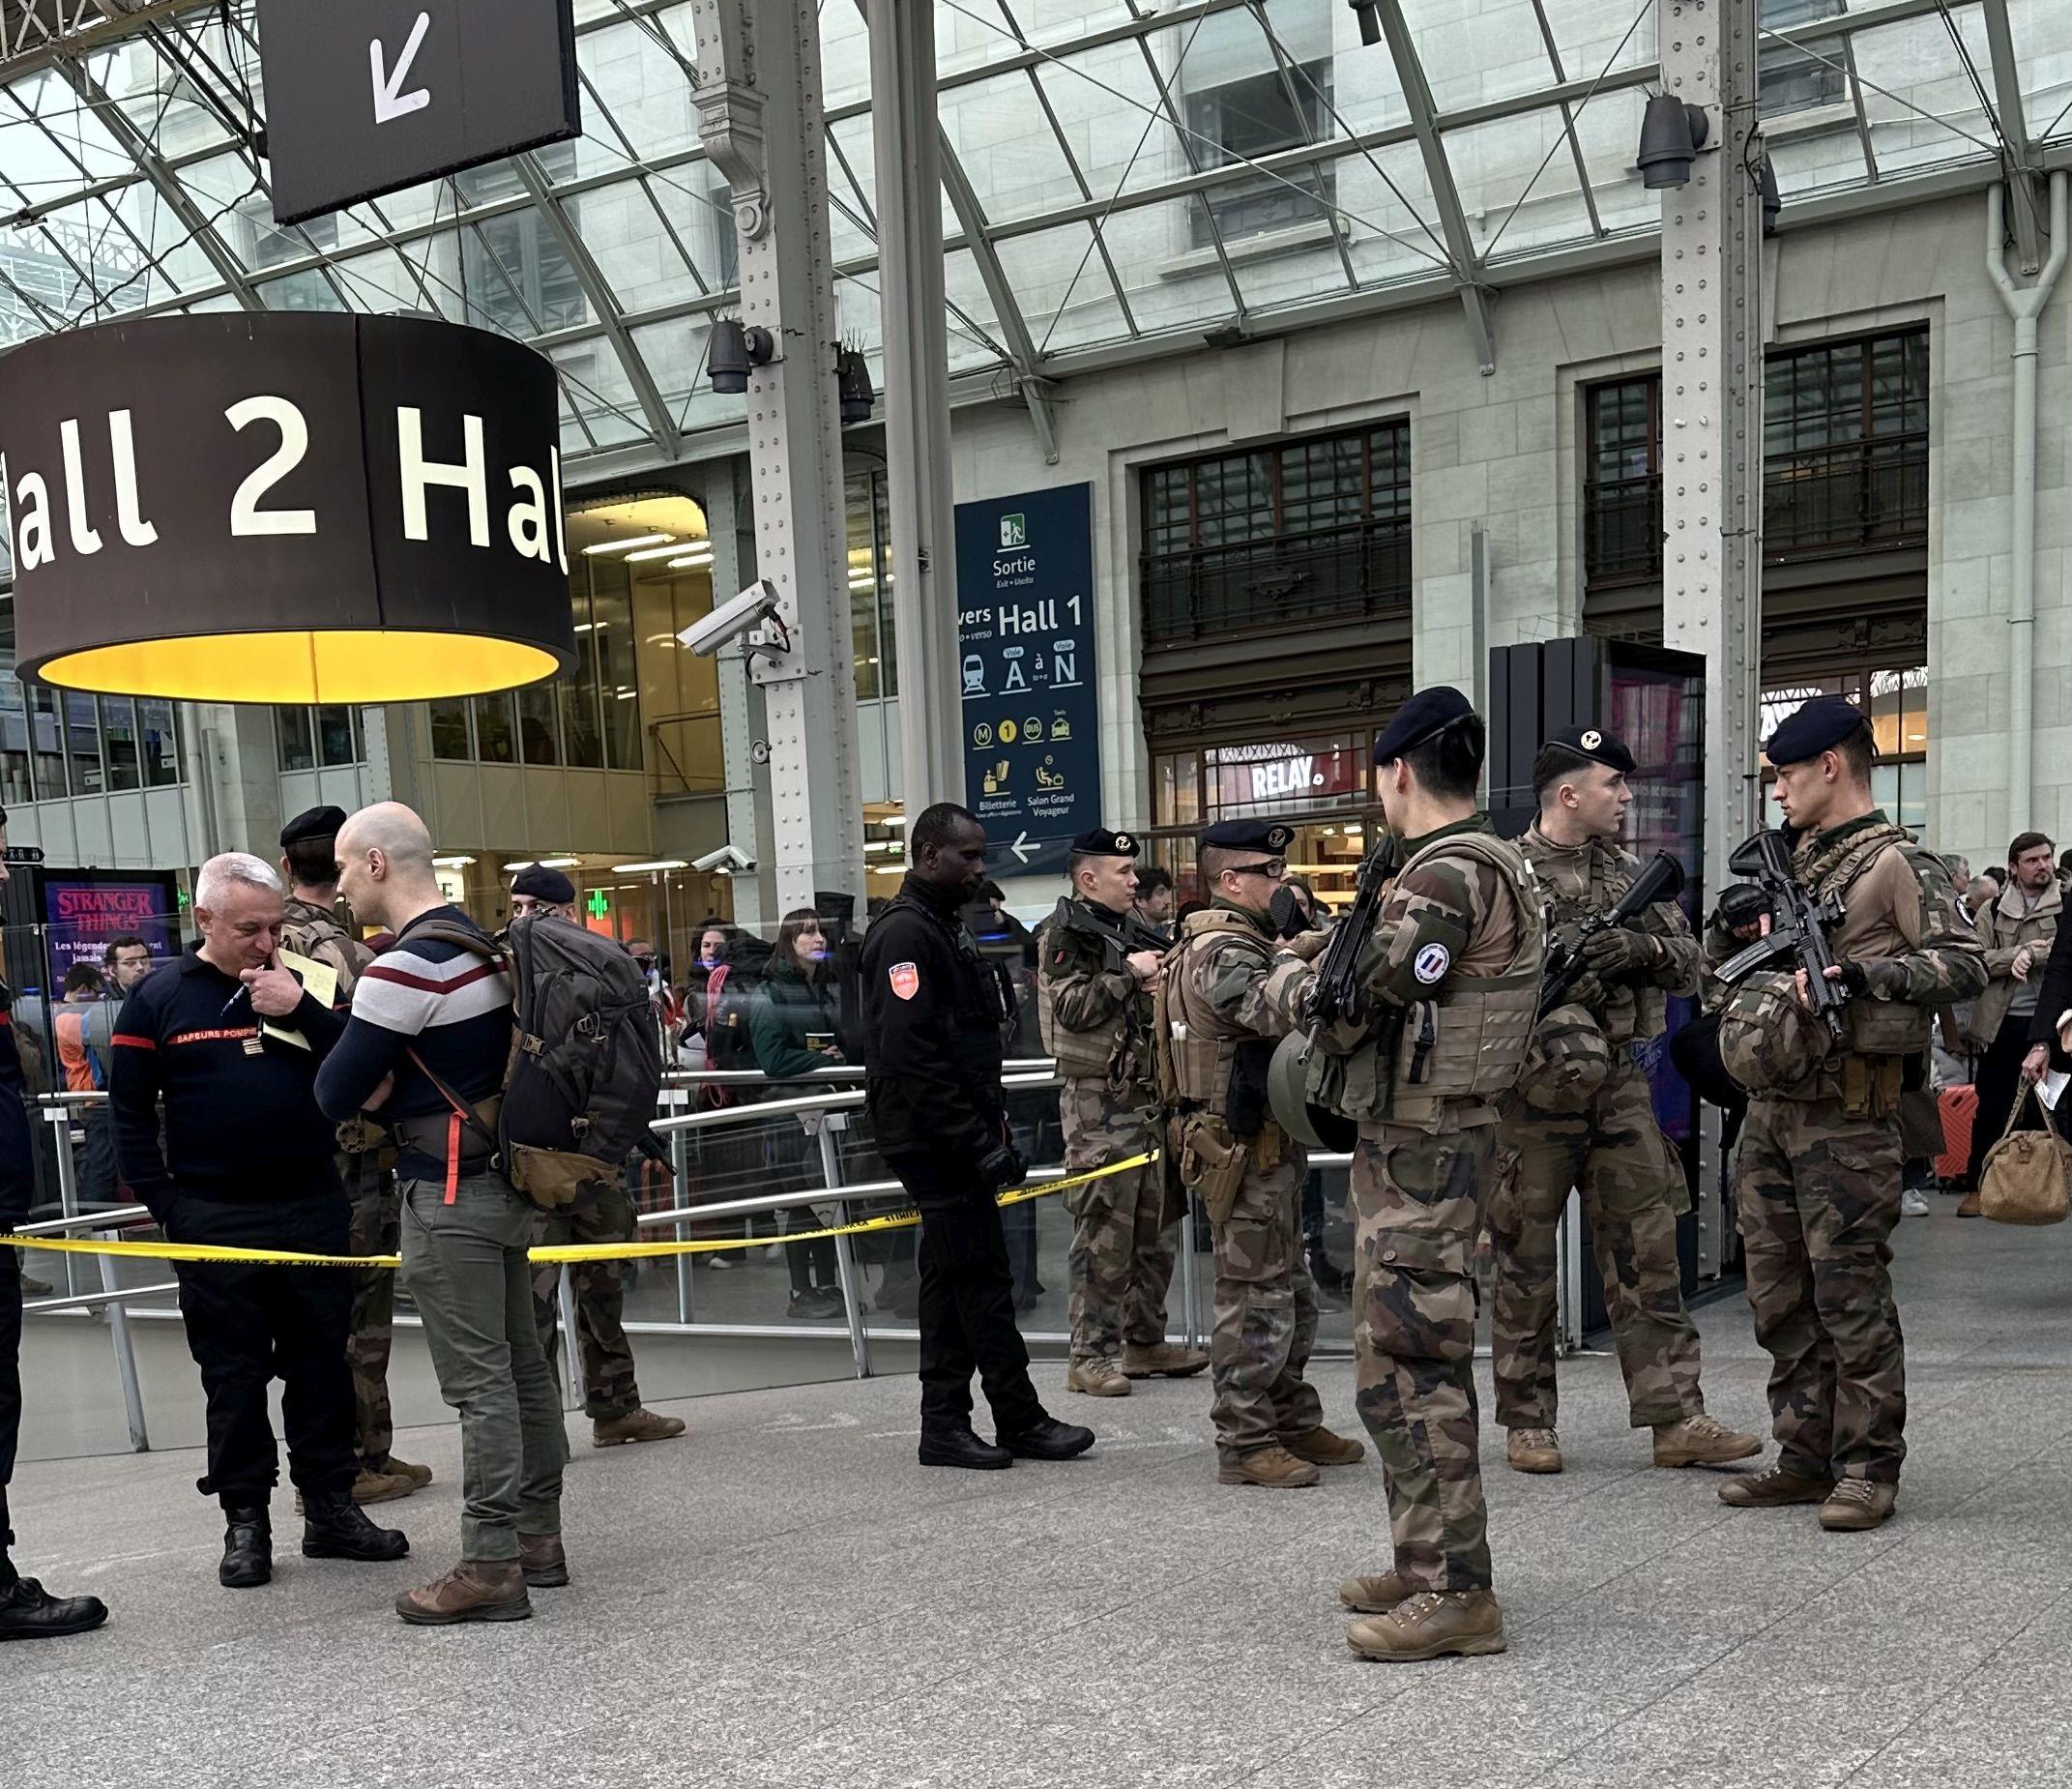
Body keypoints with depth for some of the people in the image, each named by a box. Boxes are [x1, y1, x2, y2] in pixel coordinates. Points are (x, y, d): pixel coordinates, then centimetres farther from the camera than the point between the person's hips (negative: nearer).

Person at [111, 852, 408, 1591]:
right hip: (215, 1220, -2)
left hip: (314, 1208, 2)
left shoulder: (303, 988, 7)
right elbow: (130, 1114, 2)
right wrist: (168, 1209, -5)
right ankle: (245, 1519, 16)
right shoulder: (158, 1000, 1)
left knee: (323, 1364, 8)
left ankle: (330, 1508, 19)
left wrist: (300, 1009, -14)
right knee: (234, 1376, 6)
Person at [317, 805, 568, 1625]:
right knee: (521, 1364, 13)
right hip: (503, 1181, 9)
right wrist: (394, 1081, 3)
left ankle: (490, 1566, 1)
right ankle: (538, 1537, 23)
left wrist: (379, 1087, 6)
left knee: (478, 1382, -5)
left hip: (448, 1196, -9)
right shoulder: (480, 944, 11)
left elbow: (337, 1094, -14)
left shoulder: (403, 968, -18)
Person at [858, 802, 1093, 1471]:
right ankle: (1020, 1421, 3)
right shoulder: (904, 934, -14)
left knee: (953, 1277, 12)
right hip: (934, 1138, -10)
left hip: (953, 1139, 10)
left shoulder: (946, 929, 18)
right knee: (981, 1276, -5)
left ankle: (944, 1426, 18)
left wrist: (994, 1132, 17)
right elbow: (910, 1058, -23)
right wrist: (980, 1144, -22)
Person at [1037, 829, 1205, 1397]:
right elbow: (1071, 1007, -19)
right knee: (1103, 1233, -7)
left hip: (1148, 1099, 9)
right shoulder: (1065, 934, -6)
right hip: (1099, 1104, -8)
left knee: (1158, 1226, 12)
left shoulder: (1131, 932, 19)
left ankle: (1145, 1341, 23)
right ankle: (1091, 1356, -1)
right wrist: (1129, 974, -13)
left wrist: (1163, 986, 6)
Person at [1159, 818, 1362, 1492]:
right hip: (1243, 1150, -11)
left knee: (1291, 1294, 17)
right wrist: (1314, 950, -29)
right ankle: (1244, 1443, 2)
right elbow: (1277, 1009, -33)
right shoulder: (1221, 951, -16)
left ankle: (1294, 1422, 27)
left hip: (1270, 1145, 11)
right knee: (1255, 1297, -5)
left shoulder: (1243, 944, 18)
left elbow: (1293, 1008, 13)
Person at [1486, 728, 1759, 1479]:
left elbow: (1687, 962, 9)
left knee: (1648, 1251, 3)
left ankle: (1677, 1418, 7)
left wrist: (1640, 945, -11)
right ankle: (1527, 1421, 16)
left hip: (1621, 1086, 5)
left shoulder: (1630, 872, 11)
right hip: (1532, 1092, -5)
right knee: (1524, 1261, 5)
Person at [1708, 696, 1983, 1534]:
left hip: (1845, 1118, -8)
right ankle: (1806, 1456, 21)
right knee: (1780, 1297, 12)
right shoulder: (1788, 862, 17)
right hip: (1768, 1110, 8)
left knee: (1851, 1296, -3)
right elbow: (1718, 963, 25)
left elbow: (1964, 963, -15)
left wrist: (1862, 976, -26)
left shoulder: (1897, 863, -6)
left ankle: (1867, 1469, 6)